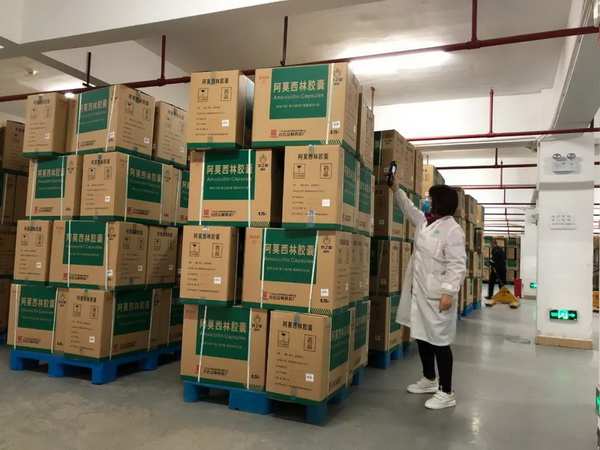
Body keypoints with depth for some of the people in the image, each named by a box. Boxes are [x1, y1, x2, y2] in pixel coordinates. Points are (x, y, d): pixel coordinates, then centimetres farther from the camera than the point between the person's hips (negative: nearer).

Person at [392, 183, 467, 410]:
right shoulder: (424, 220, 11)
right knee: (421, 335, 19)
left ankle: (446, 392, 11)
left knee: (439, 341, -2)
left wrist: (449, 292, -24)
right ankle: (429, 379, 37)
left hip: (437, 294, -9)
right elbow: (408, 207, 31)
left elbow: (457, 265, -18)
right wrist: (395, 187, 29)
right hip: (419, 290, 9)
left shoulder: (452, 229, -15)